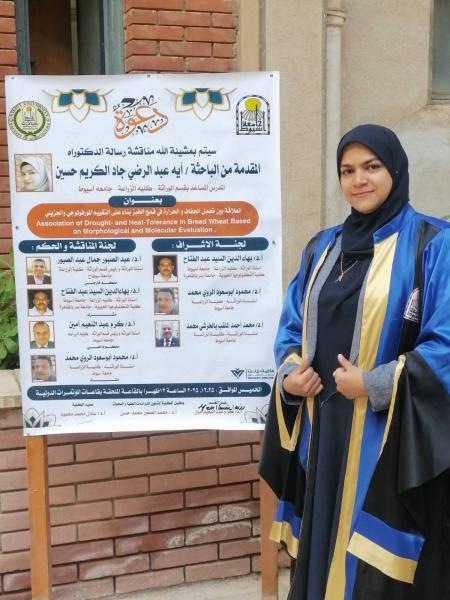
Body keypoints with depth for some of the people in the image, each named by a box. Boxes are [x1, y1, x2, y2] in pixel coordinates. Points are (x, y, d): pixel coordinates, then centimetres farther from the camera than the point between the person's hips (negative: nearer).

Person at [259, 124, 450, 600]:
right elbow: (292, 324, 15)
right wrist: (288, 374, -4)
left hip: (390, 438, -5)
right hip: (323, 431, 5)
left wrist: (377, 385, -19)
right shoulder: (322, 247, 12)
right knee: (322, 550, 15)